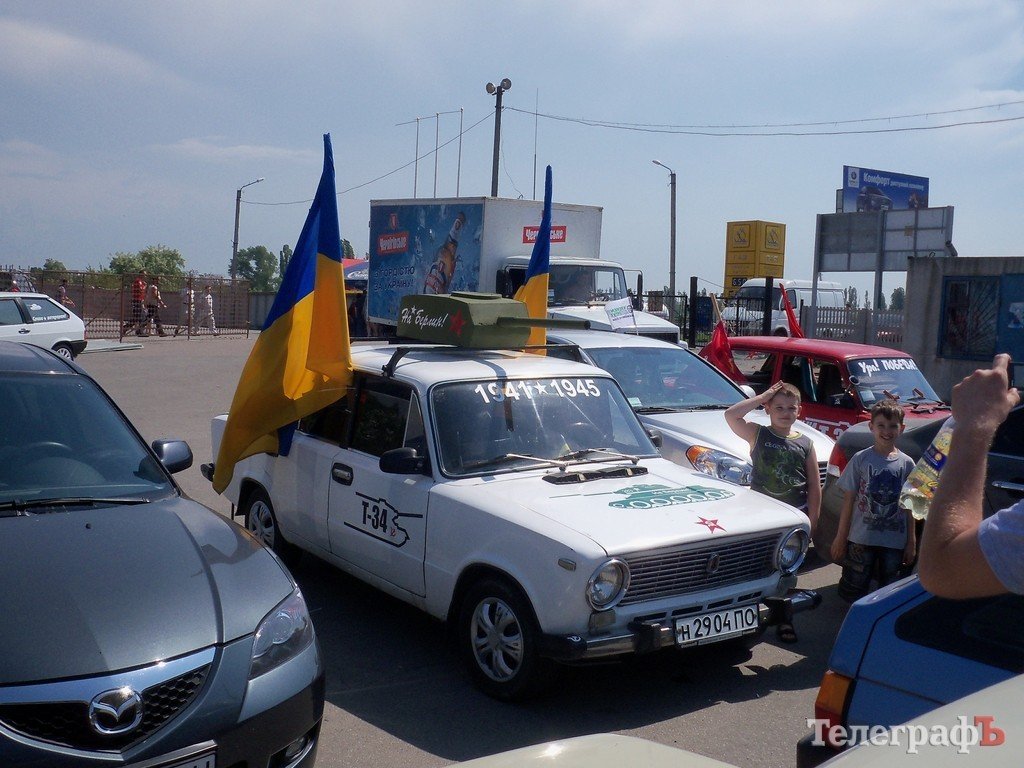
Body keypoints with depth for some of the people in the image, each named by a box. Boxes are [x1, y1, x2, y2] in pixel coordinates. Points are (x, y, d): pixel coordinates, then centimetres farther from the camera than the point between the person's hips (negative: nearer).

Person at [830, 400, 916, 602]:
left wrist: (912, 542, 4)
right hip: (861, 539, -2)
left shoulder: (906, 463, 3)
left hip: (895, 541, 2)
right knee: (854, 589, 2)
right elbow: (848, 500, 0)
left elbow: (909, 506, 6)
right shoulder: (861, 459, -2)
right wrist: (841, 537, -2)